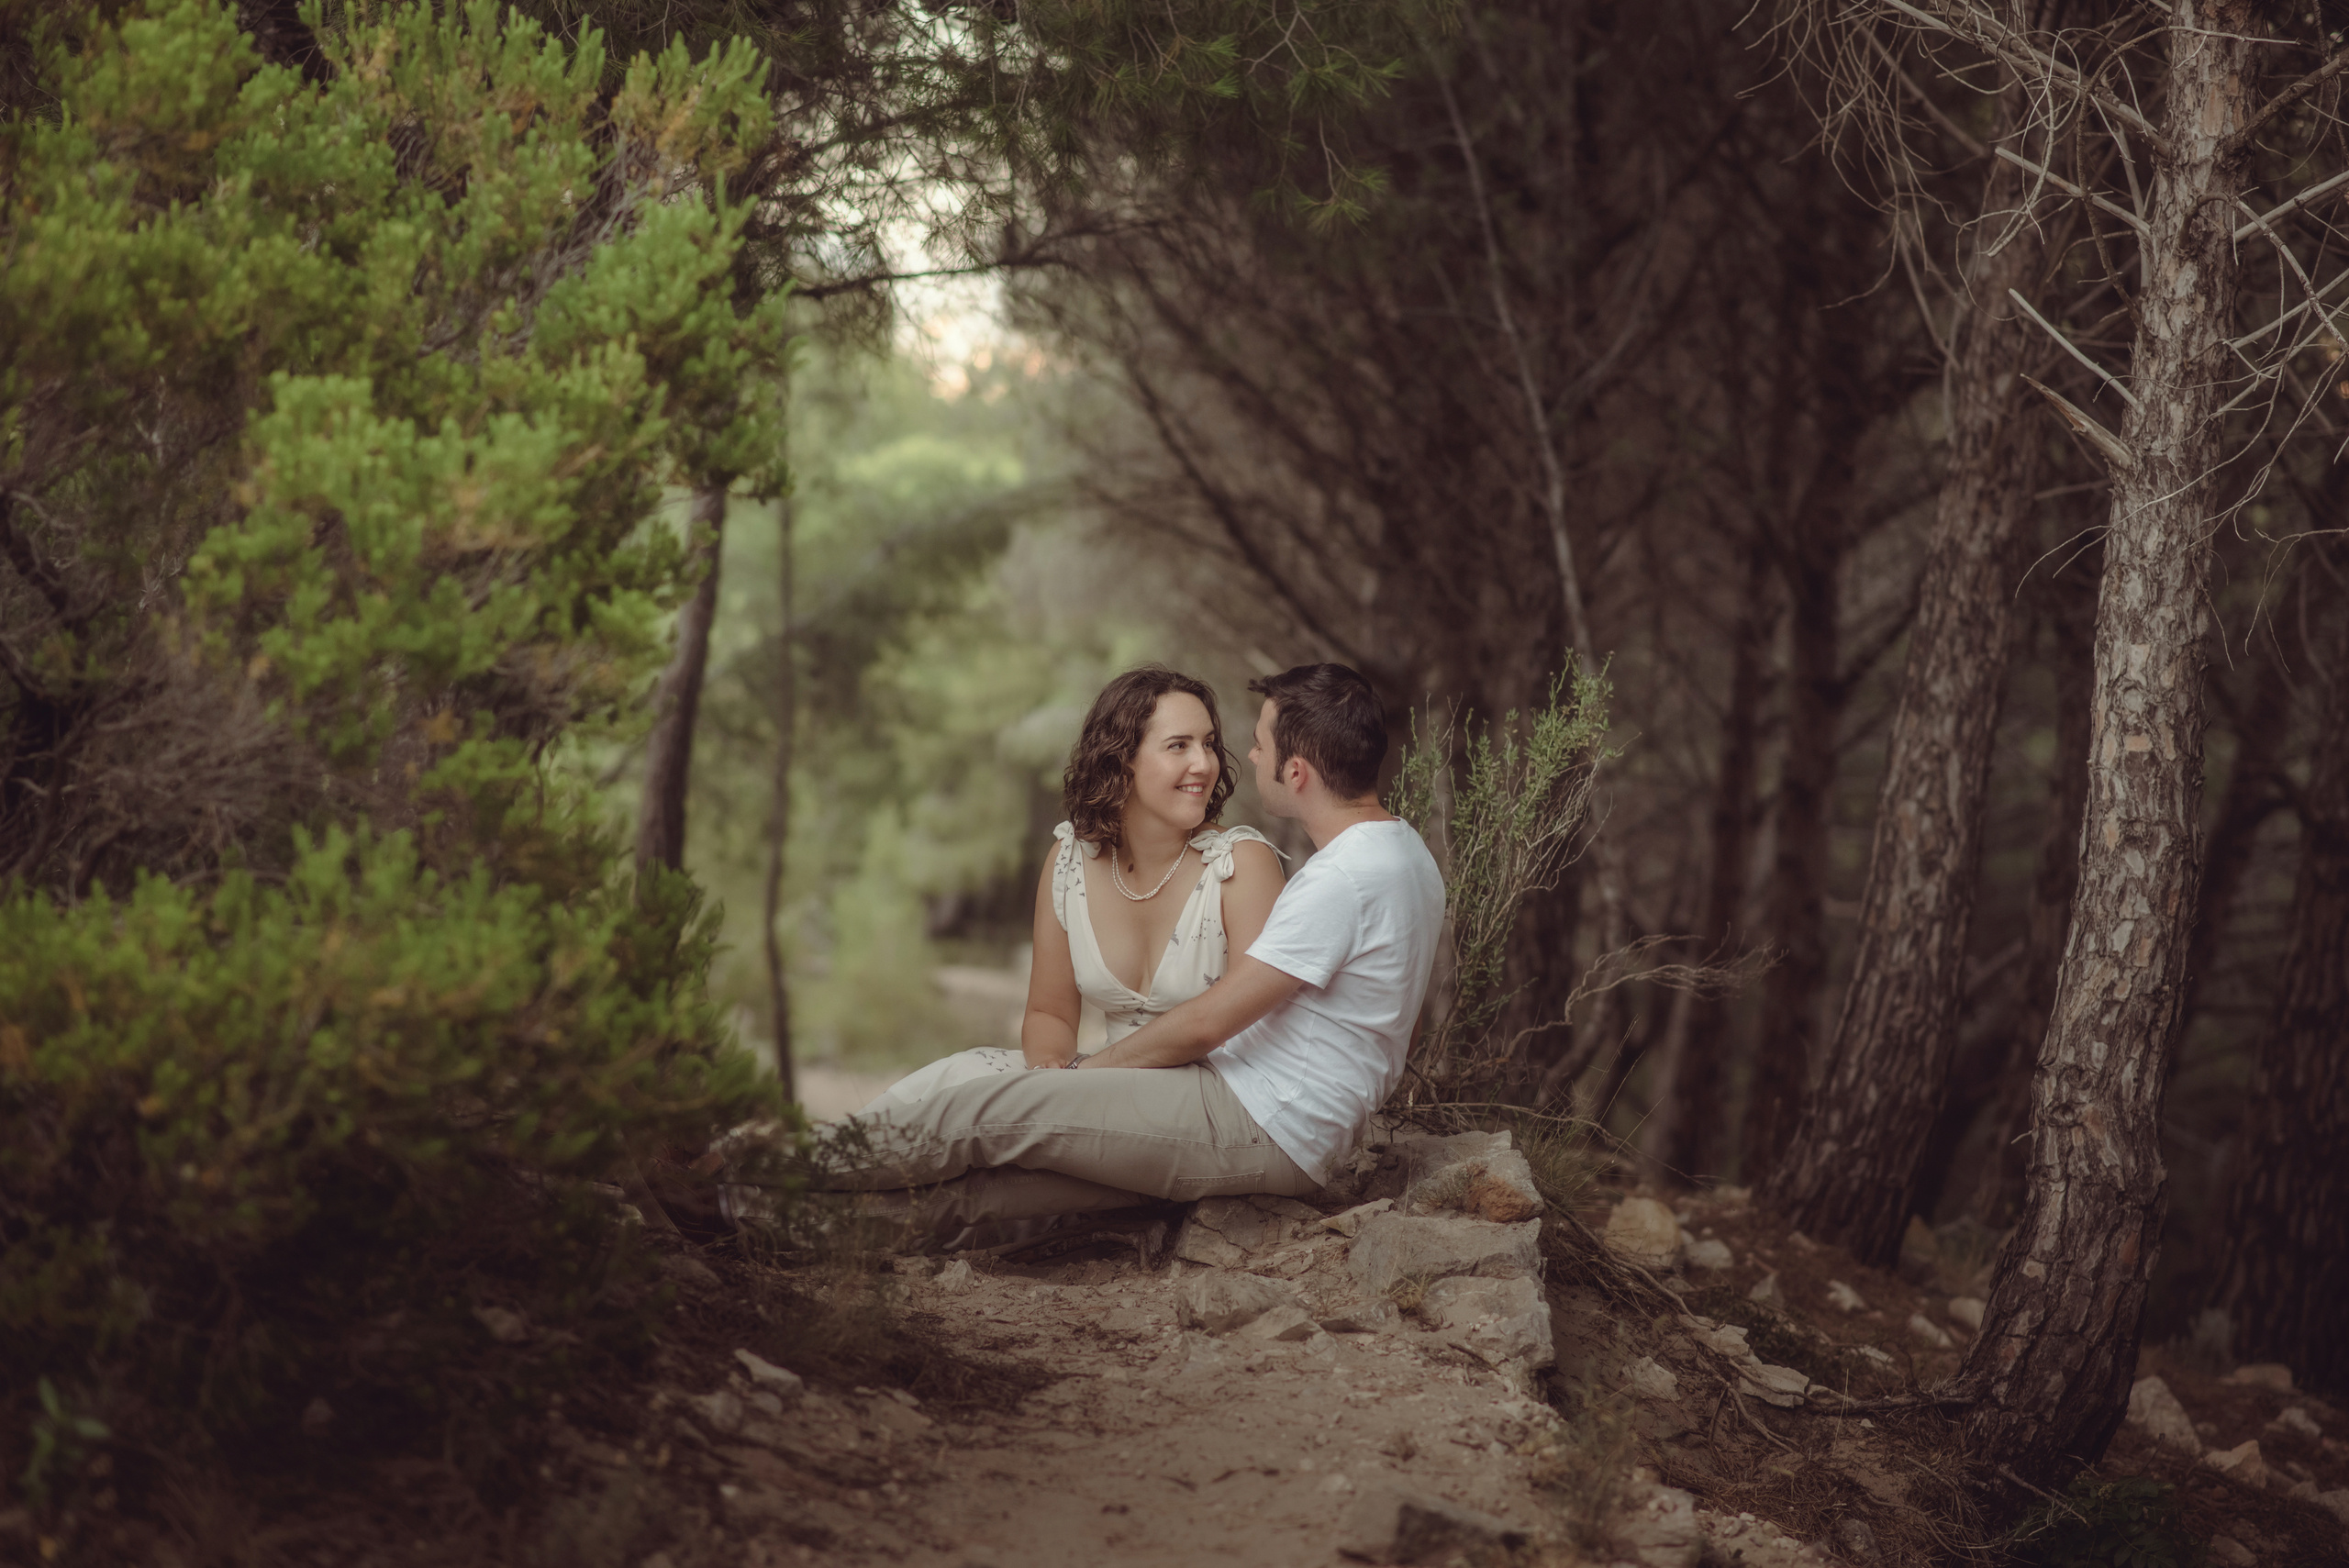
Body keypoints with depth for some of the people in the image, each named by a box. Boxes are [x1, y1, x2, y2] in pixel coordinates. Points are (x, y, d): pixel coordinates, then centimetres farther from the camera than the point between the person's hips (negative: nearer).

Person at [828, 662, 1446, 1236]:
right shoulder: (1402, 848, 13)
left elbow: (1205, 1023, -20)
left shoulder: (1344, 879, -22)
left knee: (999, 1111, -5)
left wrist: (1085, 1068, -4)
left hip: (1256, 1130, -10)